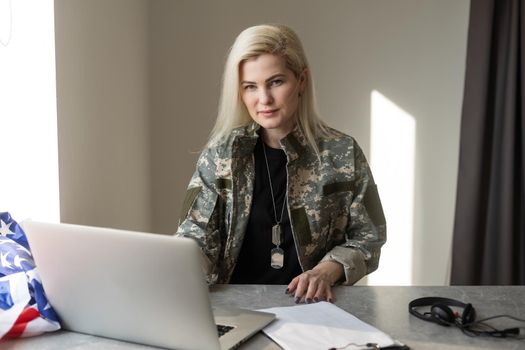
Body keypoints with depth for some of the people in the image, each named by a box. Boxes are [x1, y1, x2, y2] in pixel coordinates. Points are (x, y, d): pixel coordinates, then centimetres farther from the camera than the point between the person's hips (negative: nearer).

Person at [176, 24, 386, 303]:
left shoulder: (342, 153, 0)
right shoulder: (221, 153, 2)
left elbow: (367, 236, 6)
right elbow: (197, 234, -2)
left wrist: (326, 271, -11)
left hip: (310, 303, 0)